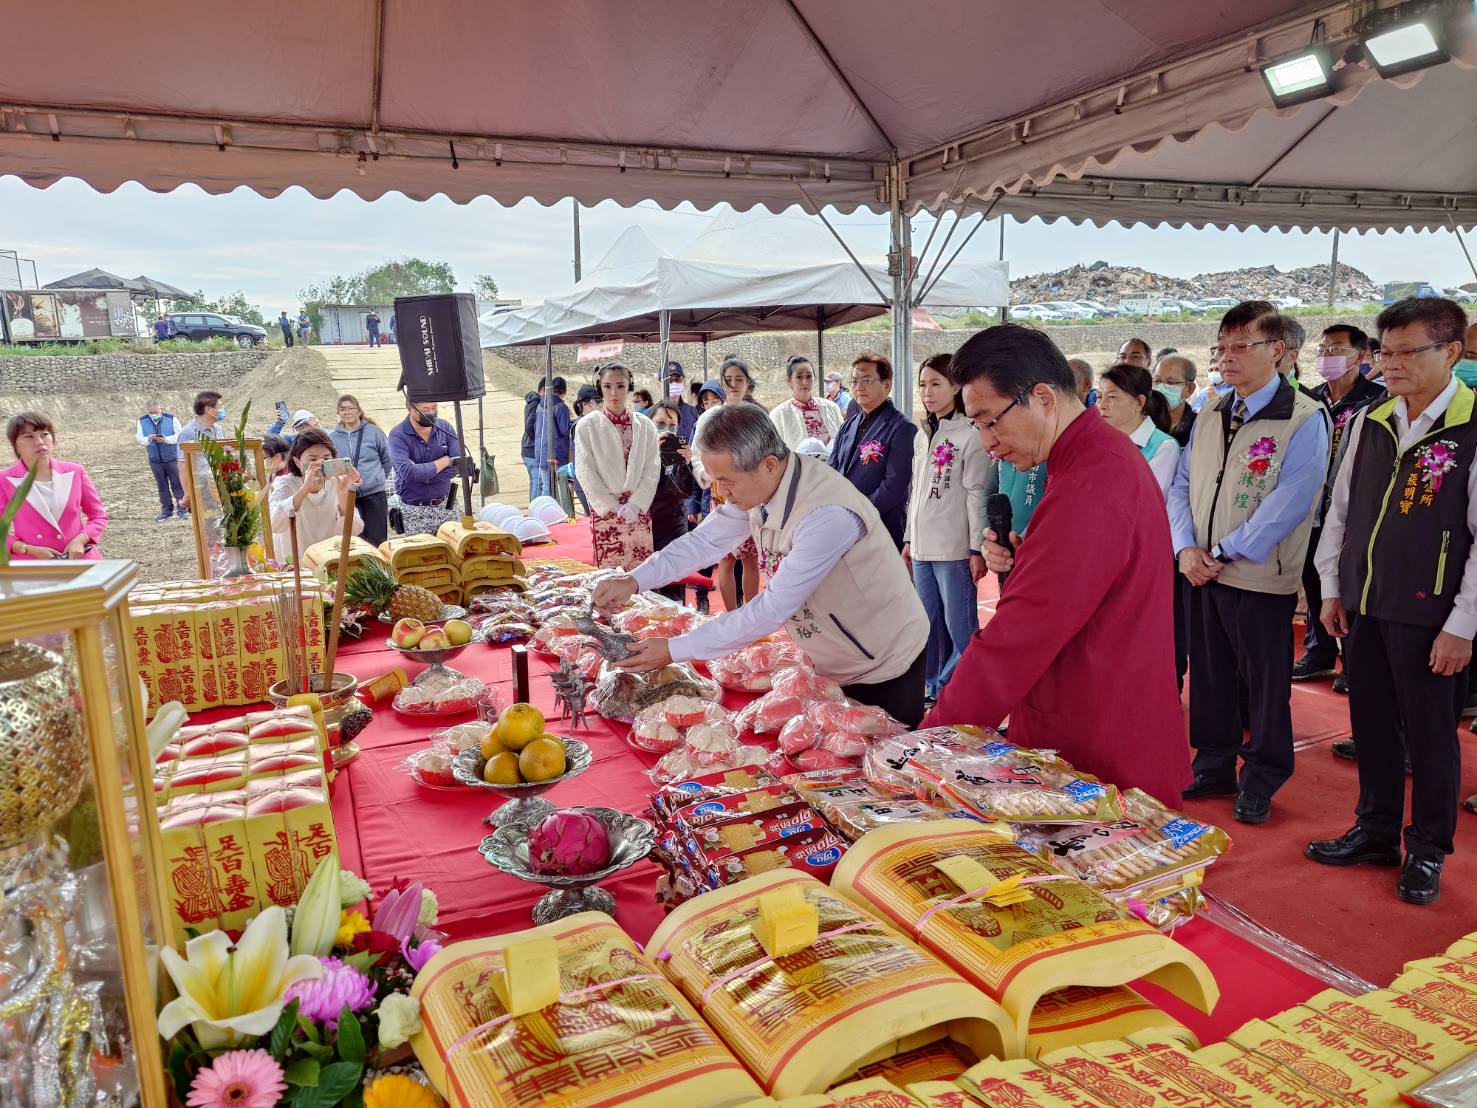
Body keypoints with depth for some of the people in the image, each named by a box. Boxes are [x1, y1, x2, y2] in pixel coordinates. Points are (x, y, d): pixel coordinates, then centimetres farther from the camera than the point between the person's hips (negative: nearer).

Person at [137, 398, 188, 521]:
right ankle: (167, 510, 16)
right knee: (162, 486, 9)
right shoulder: (142, 421, 3)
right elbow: (139, 438, 3)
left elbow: (179, 436, -7)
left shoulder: (171, 419, -6)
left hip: (172, 458, -3)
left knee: (177, 484, 0)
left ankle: (182, 509, 6)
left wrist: (166, 439, -24)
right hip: (155, 460, 3)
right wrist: (148, 439, -19)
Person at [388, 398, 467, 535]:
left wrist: (422, 473, -17)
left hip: (446, 505, 3)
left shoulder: (445, 427, 1)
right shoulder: (398, 435, -10)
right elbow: (407, 472, -25)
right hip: (415, 511, -3)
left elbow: (461, 464, -9)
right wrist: (444, 461, -15)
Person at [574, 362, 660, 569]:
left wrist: (635, 505, -9)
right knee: (609, 572, -2)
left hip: (639, 511, 2)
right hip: (604, 511, -2)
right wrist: (613, 508, -10)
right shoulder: (587, 426, 0)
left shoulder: (644, 425, 5)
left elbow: (652, 469, 3)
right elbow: (586, 473, -3)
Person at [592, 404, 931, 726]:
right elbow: (705, 540, -2)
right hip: (830, 666, 7)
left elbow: (773, 610, -33)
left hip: (886, 668, -7)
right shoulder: (757, 486, -11)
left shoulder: (828, 516, -36)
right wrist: (634, 580, -18)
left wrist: (675, 650, -28)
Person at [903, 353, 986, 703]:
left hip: (954, 548, -7)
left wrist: (977, 549, -13)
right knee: (929, 623, 13)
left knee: (960, 626, -4)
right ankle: (935, 688, 24)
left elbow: (976, 494, -10)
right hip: (922, 547, 7)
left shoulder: (969, 435, -7)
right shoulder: (922, 435, 15)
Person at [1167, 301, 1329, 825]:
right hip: (1202, 574, 6)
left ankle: (1262, 782, 23)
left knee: (1265, 685, 7)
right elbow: (1182, 485, 9)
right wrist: (1186, 548, -6)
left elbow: (1287, 505, -17)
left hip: (1261, 579, -5)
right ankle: (1214, 768, 30)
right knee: (1209, 677, 15)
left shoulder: (1304, 419, -9)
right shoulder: (1209, 415, 10)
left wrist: (1223, 553, -15)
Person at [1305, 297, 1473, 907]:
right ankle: (1376, 831, 32)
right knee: (1372, 725, 16)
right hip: (1363, 605, 5)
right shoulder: (1369, 423, 6)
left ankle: (1428, 851, 26)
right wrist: (1332, 588, 9)